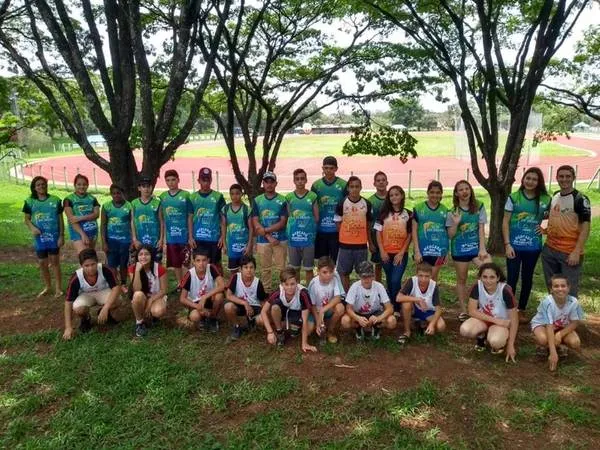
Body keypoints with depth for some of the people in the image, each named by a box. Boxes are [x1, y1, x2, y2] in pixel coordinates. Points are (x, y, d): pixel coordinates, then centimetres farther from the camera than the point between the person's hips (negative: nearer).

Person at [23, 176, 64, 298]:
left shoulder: (55, 200, -3)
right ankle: (47, 286, 27)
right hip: (39, 237, 2)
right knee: (42, 263, 9)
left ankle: (58, 288, 13)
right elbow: (27, 219, 6)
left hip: (54, 236, -2)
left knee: (55, 261, 4)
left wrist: (61, 235, -5)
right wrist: (32, 228, -15)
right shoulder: (30, 201, 1)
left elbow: (60, 219, 0)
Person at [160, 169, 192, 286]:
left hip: (184, 235, -4)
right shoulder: (162, 197, 6)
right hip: (170, 236, 4)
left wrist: (191, 235, -5)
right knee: (175, 263, 13)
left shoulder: (185, 195, -5)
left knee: (185, 262, -1)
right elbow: (161, 218, 10)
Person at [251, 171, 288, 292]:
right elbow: (255, 223, -1)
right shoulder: (257, 200, 5)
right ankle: (266, 291, 18)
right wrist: (269, 237, -11)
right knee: (265, 269, 8)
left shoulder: (282, 200, 1)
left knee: (281, 267, 1)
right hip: (262, 241, 1)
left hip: (280, 240, -1)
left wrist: (265, 230, -14)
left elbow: (282, 222, -5)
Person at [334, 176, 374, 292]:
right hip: (345, 244, -1)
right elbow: (338, 223, 3)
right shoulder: (342, 204, -5)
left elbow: (368, 224, 10)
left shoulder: (367, 204, 1)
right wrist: (345, 236, 1)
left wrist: (370, 242, 11)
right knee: (344, 272, 7)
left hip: (362, 244, 1)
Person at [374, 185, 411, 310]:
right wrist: (382, 251, -6)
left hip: (401, 254, -2)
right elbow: (378, 233, 2)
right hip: (386, 253, 2)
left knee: (395, 281, -11)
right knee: (390, 281, 10)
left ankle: (396, 308, 2)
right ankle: (389, 306, 23)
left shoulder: (408, 214, 1)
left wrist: (402, 253, -7)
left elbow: (409, 235, 0)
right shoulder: (384, 213, 4)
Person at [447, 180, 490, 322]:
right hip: (459, 249, 0)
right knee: (461, 280, 10)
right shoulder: (453, 211, -3)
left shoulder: (479, 207, -1)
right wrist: (455, 223, -21)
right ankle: (463, 310, 23)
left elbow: (481, 229, -3)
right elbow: (450, 235, -3)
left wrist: (482, 249, -10)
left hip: (476, 246, 1)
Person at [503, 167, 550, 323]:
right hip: (514, 245, -2)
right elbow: (505, 222, -4)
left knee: (527, 278, 12)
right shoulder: (514, 197, -5)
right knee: (512, 278, 1)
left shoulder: (546, 200, -1)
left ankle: (521, 310, 26)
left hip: (533, 246, 2)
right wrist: (507, 244, -10)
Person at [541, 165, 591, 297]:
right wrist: (546, 230, 5)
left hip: (570, 253, -6)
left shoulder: (580, 199, -10)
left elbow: (585, 227, -14)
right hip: (549, 249, 6)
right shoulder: (554, 197, 9)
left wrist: (577, 252, -20)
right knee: (552, 286, 17)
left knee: (569, 291, 2)